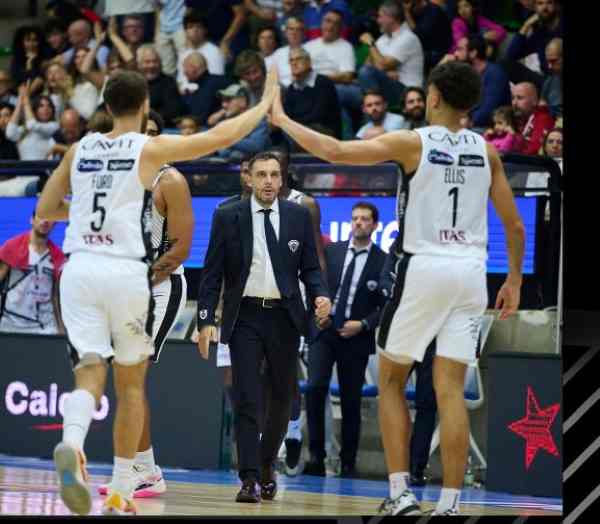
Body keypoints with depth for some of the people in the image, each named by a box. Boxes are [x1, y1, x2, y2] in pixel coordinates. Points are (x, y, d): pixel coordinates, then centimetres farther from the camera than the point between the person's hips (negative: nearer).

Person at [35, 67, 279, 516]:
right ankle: (121, 494, 15)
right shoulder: (151, 148, 0)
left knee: (90, 375, -2)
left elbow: (44, 211, 18)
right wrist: (265, 104, 19)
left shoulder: (80, 149, 12)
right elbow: (222, 137, 5)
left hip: (80, 268, 3)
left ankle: (71, 445, -35)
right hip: (127, 271, -3)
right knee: (131, 384, 12)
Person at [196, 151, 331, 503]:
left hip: (285, 316, 2)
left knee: (282, 398, 10)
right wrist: (206, 320, -7)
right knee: (247, 400, -8)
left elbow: (310, 267, 8)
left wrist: (321, 295, -12)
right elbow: (213, 273, 0)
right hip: (245, 318, -2)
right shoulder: (227, 217, 0)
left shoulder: (299, 216, 5)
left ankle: (267, 464, 31)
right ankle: (250, 480, -9)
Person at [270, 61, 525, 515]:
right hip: (471, 272, 3)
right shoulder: (486, 151, 8)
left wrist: (281, 120, 1)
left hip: (424, 268, -3)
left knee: (392, 380, 11)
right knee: (450, 389, 2)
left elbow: (335, 151, -12)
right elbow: (515, 225, 10)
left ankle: (401, 494, 3)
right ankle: (450, 505, -3)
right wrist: (515, 279, 22)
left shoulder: (412, 143, -5)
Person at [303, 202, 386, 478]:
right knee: (315, 388, -16)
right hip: (323, 331, 1)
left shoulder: (383, 262, -1)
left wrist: (364, 325, -11)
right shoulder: (330, 251, 8)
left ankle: (348, 463, 14)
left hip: (355, 338, -1)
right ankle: (316, 456, -9)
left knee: (351, 401, 4)